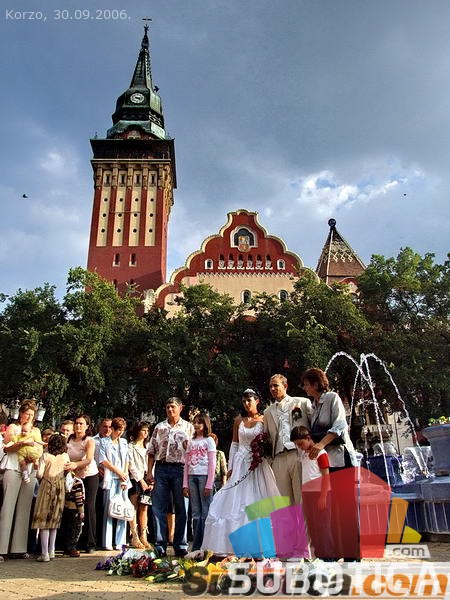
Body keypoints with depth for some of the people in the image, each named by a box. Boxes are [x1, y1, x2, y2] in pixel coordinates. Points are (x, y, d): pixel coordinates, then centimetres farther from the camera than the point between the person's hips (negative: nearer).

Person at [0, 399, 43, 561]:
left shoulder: (36, 431, 18)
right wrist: (23, 443, -18)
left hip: (30, 472, 4)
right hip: (13, 470, -4)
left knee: (24, 509, 2)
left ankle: (19, 548, 4)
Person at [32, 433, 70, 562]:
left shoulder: (46, 456, -9)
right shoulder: (65, 456, -1)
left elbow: (39, 474, -14)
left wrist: (41, 477, 8)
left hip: (47, 487, -3)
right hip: (60, 488, 3)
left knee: (43, 521, 3)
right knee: (54, 520, 15)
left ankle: (45, 554, 1)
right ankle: (51, 551, 21)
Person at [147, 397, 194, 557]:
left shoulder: (188, 427, 7)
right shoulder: (159, 427, 14)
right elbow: (151, 451, 13)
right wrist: (149, 472, 3)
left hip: (180, 468, -2)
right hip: (161, 468, 2)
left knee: (181, 509, 3)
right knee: (158, 508, 2)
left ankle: (180, 546, 13)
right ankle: (160, 545, 10)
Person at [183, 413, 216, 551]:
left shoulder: (209, 440, 2)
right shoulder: (191, 442, 16)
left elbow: (212, 464, -4)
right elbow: (186, 464, 13)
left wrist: (209, 484, -10)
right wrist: (185, 484, 6)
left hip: (204, 476, -5)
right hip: (192, 477, 5)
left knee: (206, 512, -3)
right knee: (195, 513, 8)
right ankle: (196, 546, 14)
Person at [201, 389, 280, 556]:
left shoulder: (264, 420, 0)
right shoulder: (238, 421, 9)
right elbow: (234, 444, 9)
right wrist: (230, 467, 4)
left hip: (259, 464, -3)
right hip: (241, 465, 3)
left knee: (257, 502, -1)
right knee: (237, 502, 2)